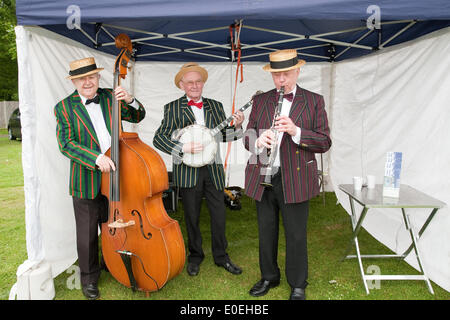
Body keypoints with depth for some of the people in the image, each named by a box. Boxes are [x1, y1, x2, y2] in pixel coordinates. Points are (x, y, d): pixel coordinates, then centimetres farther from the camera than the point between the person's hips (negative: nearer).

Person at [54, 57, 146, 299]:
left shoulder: (110, 97, 5)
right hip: (86, 182, -3)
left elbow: (137, 117, 4)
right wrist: (96, 158, -27)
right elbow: (66, 144, -13)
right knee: (87, 234, 10)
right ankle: (89, 277, 32)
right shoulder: (64, 107, -5)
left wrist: (129, 100, -17)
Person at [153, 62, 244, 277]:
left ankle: (221, 256, 26)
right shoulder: (172, 108, 2)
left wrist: (235, 126, -13)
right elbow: (158, 138, -7)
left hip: (213, 169, 3)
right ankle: (195, 256, 30)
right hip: (188, 171, -2)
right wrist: (184, 148, -21)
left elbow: (224, 135, 7)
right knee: (192, 217, 10)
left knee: (219, 215, 7)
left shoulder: (216, 106, 12)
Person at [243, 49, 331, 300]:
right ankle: (269, 277, 37)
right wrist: (258, 141, -17)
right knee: (266, 232, 15)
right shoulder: (260, 101, 9)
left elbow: (325, 142, -4)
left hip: (295, 181, -3)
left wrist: (295, 131, -21)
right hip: (262, 180, 3)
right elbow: (248, 137, 8)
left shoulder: (314, 101, 2)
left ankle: (298, 286, 29)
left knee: (296, 236, 7)